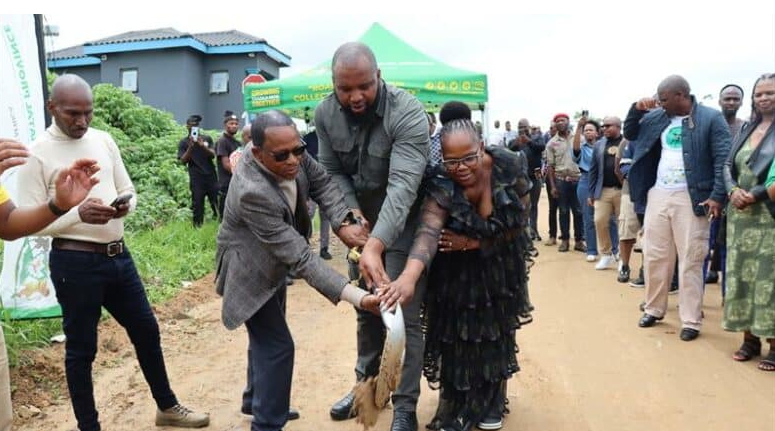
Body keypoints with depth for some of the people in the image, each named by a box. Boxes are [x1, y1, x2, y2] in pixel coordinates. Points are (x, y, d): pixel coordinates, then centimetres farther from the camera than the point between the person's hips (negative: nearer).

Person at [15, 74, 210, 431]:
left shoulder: (104, 141, 7)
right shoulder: (36, 154, -8)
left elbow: (129, 190, 11)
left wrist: (125, 205, -12)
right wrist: (77, 214, -26)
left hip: (118, 254, 6)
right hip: (74, 262, -6)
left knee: (146, 330, 16)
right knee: (81, 348, 8)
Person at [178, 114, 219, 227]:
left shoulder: (207, 138, 8)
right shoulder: (184, 142, 5)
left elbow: (213, 155, -1)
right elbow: (183, 161, -3)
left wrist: (202, 146, -19)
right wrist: (191, 147, -16)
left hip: (211, 176, 1)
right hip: (196, 179, -1)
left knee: (217, 201, 1)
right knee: (197, 204, -1)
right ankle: (197, 226, 4)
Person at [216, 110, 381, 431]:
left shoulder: (288, 151, -20)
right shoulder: (253, 193, -40)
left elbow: (321, 182, -11)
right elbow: (300, 258, -40)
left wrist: (343, 223, -32)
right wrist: (358, 297, -44)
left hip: (272, 262, 8)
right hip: (250, 270, -8)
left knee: (267, 336, 23)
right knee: (277, 345, -6)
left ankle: (258, 399, 45)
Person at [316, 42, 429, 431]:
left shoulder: (408, 113, -27)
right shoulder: (325, 114, -9)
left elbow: (403, 185, -37)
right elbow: (332, 171, 0)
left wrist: (375, 245, -47)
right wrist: (351, 214, -17)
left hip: (404, 225, -5)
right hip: (362, 223, 5)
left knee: (403, 317, -3)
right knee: (366, 309, 17)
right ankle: (367, 384, 37)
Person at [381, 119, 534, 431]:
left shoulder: (510, 167, -24)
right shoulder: (441, 186, -30)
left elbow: (520, 222, -15)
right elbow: (428, 232, -46)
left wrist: (475, 242, -27)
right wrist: (409, 277, -64)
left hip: (501, 264, 2)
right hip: (458, 271, -2)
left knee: (497, 328, 11)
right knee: (457, 333, -4)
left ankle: (492, 401, 31)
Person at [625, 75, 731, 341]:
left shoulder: (710, 118, -5)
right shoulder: (657, 117, 9)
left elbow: (723, 159, -9)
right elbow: (629, 134, 21)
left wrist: (717, 196, -17)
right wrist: (637, 109, 3)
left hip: (691, 199, -5)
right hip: (658, 195, 5)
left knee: (690, 262, 0)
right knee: (654, 256, 11)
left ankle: (691, 321, 9)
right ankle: (654, 309, 26)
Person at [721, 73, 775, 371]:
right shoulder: (747, 129, 14)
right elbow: (728, 164, 10)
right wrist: (733, 190, -8)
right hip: (740, 214, 6)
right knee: (741, 274, 7)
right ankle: (750, 337, 17)